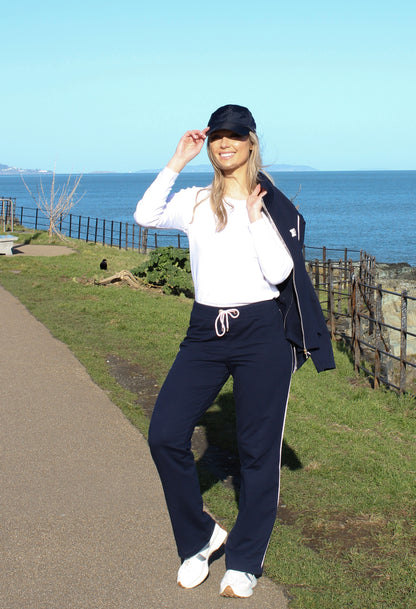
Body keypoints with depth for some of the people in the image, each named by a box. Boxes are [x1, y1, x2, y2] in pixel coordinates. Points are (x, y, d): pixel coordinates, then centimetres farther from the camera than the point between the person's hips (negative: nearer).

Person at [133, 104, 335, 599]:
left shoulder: (273, 206, 4)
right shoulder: (195, 202, 9)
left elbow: (280, 273, -9)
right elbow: (146, 215, -10)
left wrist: (255, 218, -10)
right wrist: (177, 161, -7)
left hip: (261, 333, -2)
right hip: (206, 333, 3)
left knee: (258, 449, 2)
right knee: (165, 434, -7)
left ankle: (244, 562, 17)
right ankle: (198, 539, 14)